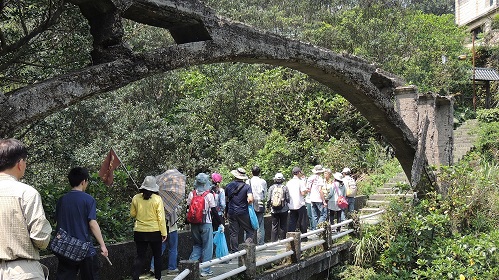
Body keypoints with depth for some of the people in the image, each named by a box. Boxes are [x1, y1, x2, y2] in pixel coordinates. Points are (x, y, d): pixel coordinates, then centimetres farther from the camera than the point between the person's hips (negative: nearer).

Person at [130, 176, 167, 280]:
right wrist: (164, 233, -5)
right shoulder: (157, 199, -11)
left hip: (139, 232, 2)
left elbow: (132, 214, 9)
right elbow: (161, 218, -10)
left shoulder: (136, 198, -3)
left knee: (140, 256, 9)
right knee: (157, 256, 13)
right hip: (154, 232, -2)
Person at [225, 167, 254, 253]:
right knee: (250, 230, 9)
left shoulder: (229, 186, 3)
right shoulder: (247, 187, -9)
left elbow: (225, 199, 10)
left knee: (233, 233, 9)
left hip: (231, 213, 3)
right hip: (243, 213, -3)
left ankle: (234, 251, 13)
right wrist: (246, 203, 1)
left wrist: (226, 212, 22)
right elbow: (250, 199, -21)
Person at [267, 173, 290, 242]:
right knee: (283, 226, 7)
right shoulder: (285, 187, -6)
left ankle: (273, 241, 10)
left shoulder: (271, 188, -3)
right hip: (283, 210, -1)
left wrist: (269, 206, 15)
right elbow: (288, 199, -6)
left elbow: (268, 200, -3)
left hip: (274, 210, 1)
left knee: (274, 226, 9)